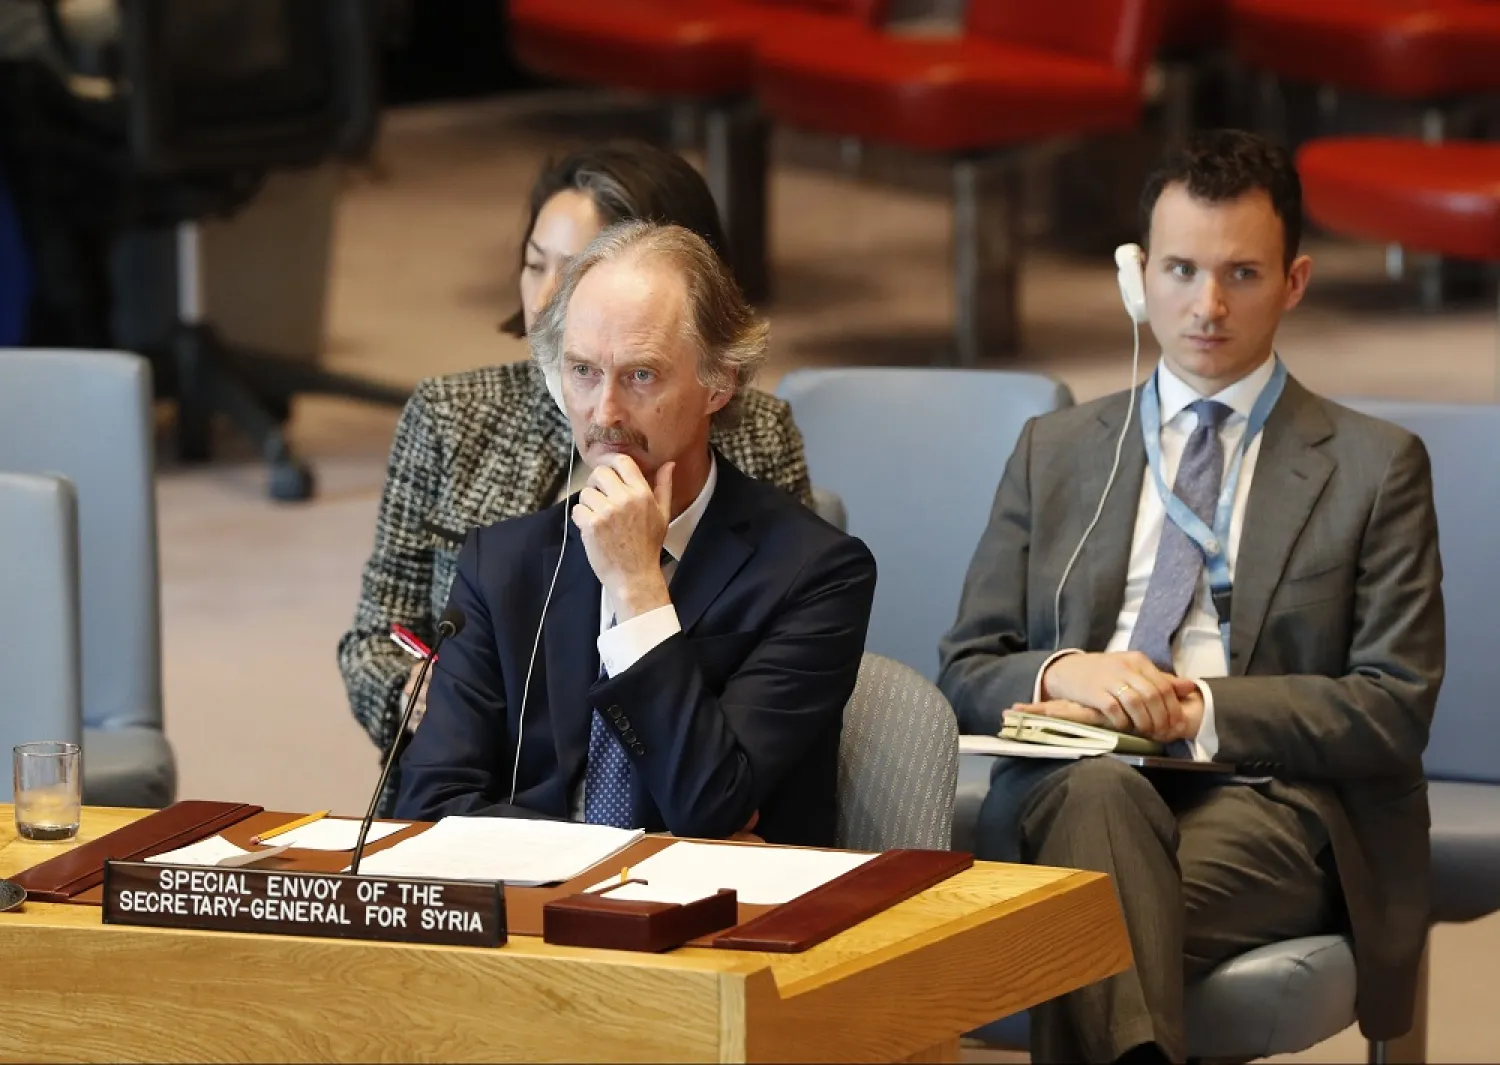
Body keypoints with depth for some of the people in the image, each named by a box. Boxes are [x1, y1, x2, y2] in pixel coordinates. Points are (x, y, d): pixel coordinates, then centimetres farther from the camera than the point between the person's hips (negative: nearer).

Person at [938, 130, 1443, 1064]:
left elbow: (1396, 708, 2)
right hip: (1071, 796, 3)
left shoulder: (1377, 466, 12)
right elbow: (966, 672, 16)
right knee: (1100, 784, -37)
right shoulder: (1055, 452, 22)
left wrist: (1199, 708, -11)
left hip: (1267, 802, -3)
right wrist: (1063, 672, -8)